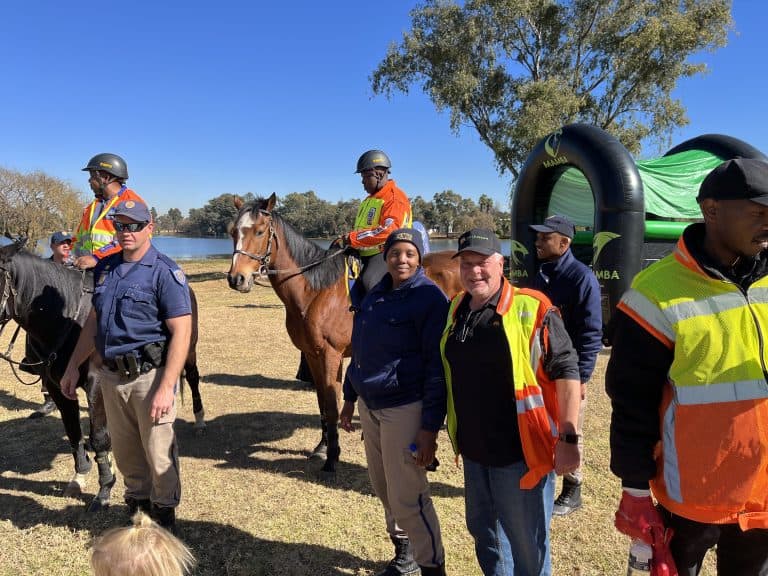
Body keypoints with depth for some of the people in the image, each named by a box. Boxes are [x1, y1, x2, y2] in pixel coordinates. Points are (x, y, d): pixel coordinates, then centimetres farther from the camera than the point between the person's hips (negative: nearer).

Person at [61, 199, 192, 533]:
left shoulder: (164, 272, -13)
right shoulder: (104, 268, 8)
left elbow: (181, 332, -18)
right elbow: (94, 321, 18)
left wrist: (166, 388, -22)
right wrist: (73, 366, 16)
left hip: (149, 376, -6)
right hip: (111, 376, 6)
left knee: (158, 452, 6)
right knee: (124, 449, 19)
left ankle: (164, 512, 28)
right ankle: (137, 501, 41)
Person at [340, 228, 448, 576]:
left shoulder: (430, 298, -13)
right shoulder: (375, 295, 9)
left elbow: (438, 367, -15)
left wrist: (430, 428, -17)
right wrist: (350, 398, 20)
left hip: (404, 409, -7)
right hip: (369, 406, 7)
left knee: (407, 499, -1)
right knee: (384, 490, 18)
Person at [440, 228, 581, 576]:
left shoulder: (532, 309, -15)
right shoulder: (456, 310, 5)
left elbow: (566, 371, -14)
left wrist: (569, 437, -16)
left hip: (520, 454, -6)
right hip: (473, 452, 7)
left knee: (527, 547, 11)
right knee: (483, 534, 25)